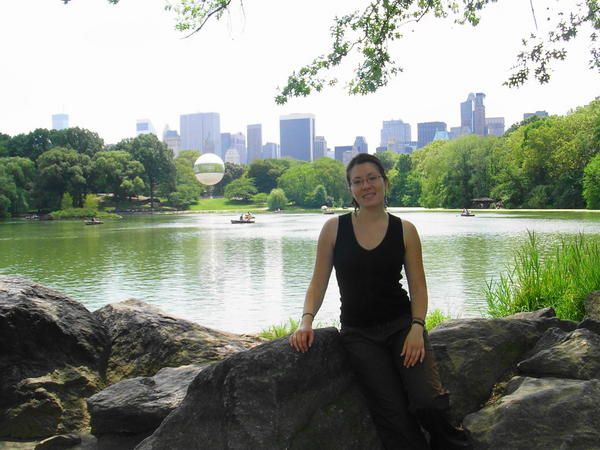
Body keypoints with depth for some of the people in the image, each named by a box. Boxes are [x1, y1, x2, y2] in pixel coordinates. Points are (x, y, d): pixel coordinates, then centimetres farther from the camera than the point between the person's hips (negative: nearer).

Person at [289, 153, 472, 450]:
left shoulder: (404, 230, 2)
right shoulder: (334, 228, 2)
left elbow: (418, 287, 3)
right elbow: (318, 283, 5)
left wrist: (417, 328, -12)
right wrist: (306, 320, -12)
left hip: (401, 324, 0)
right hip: (358, 332, 0)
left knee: (427, 401, -21)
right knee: (394, 417, -14)